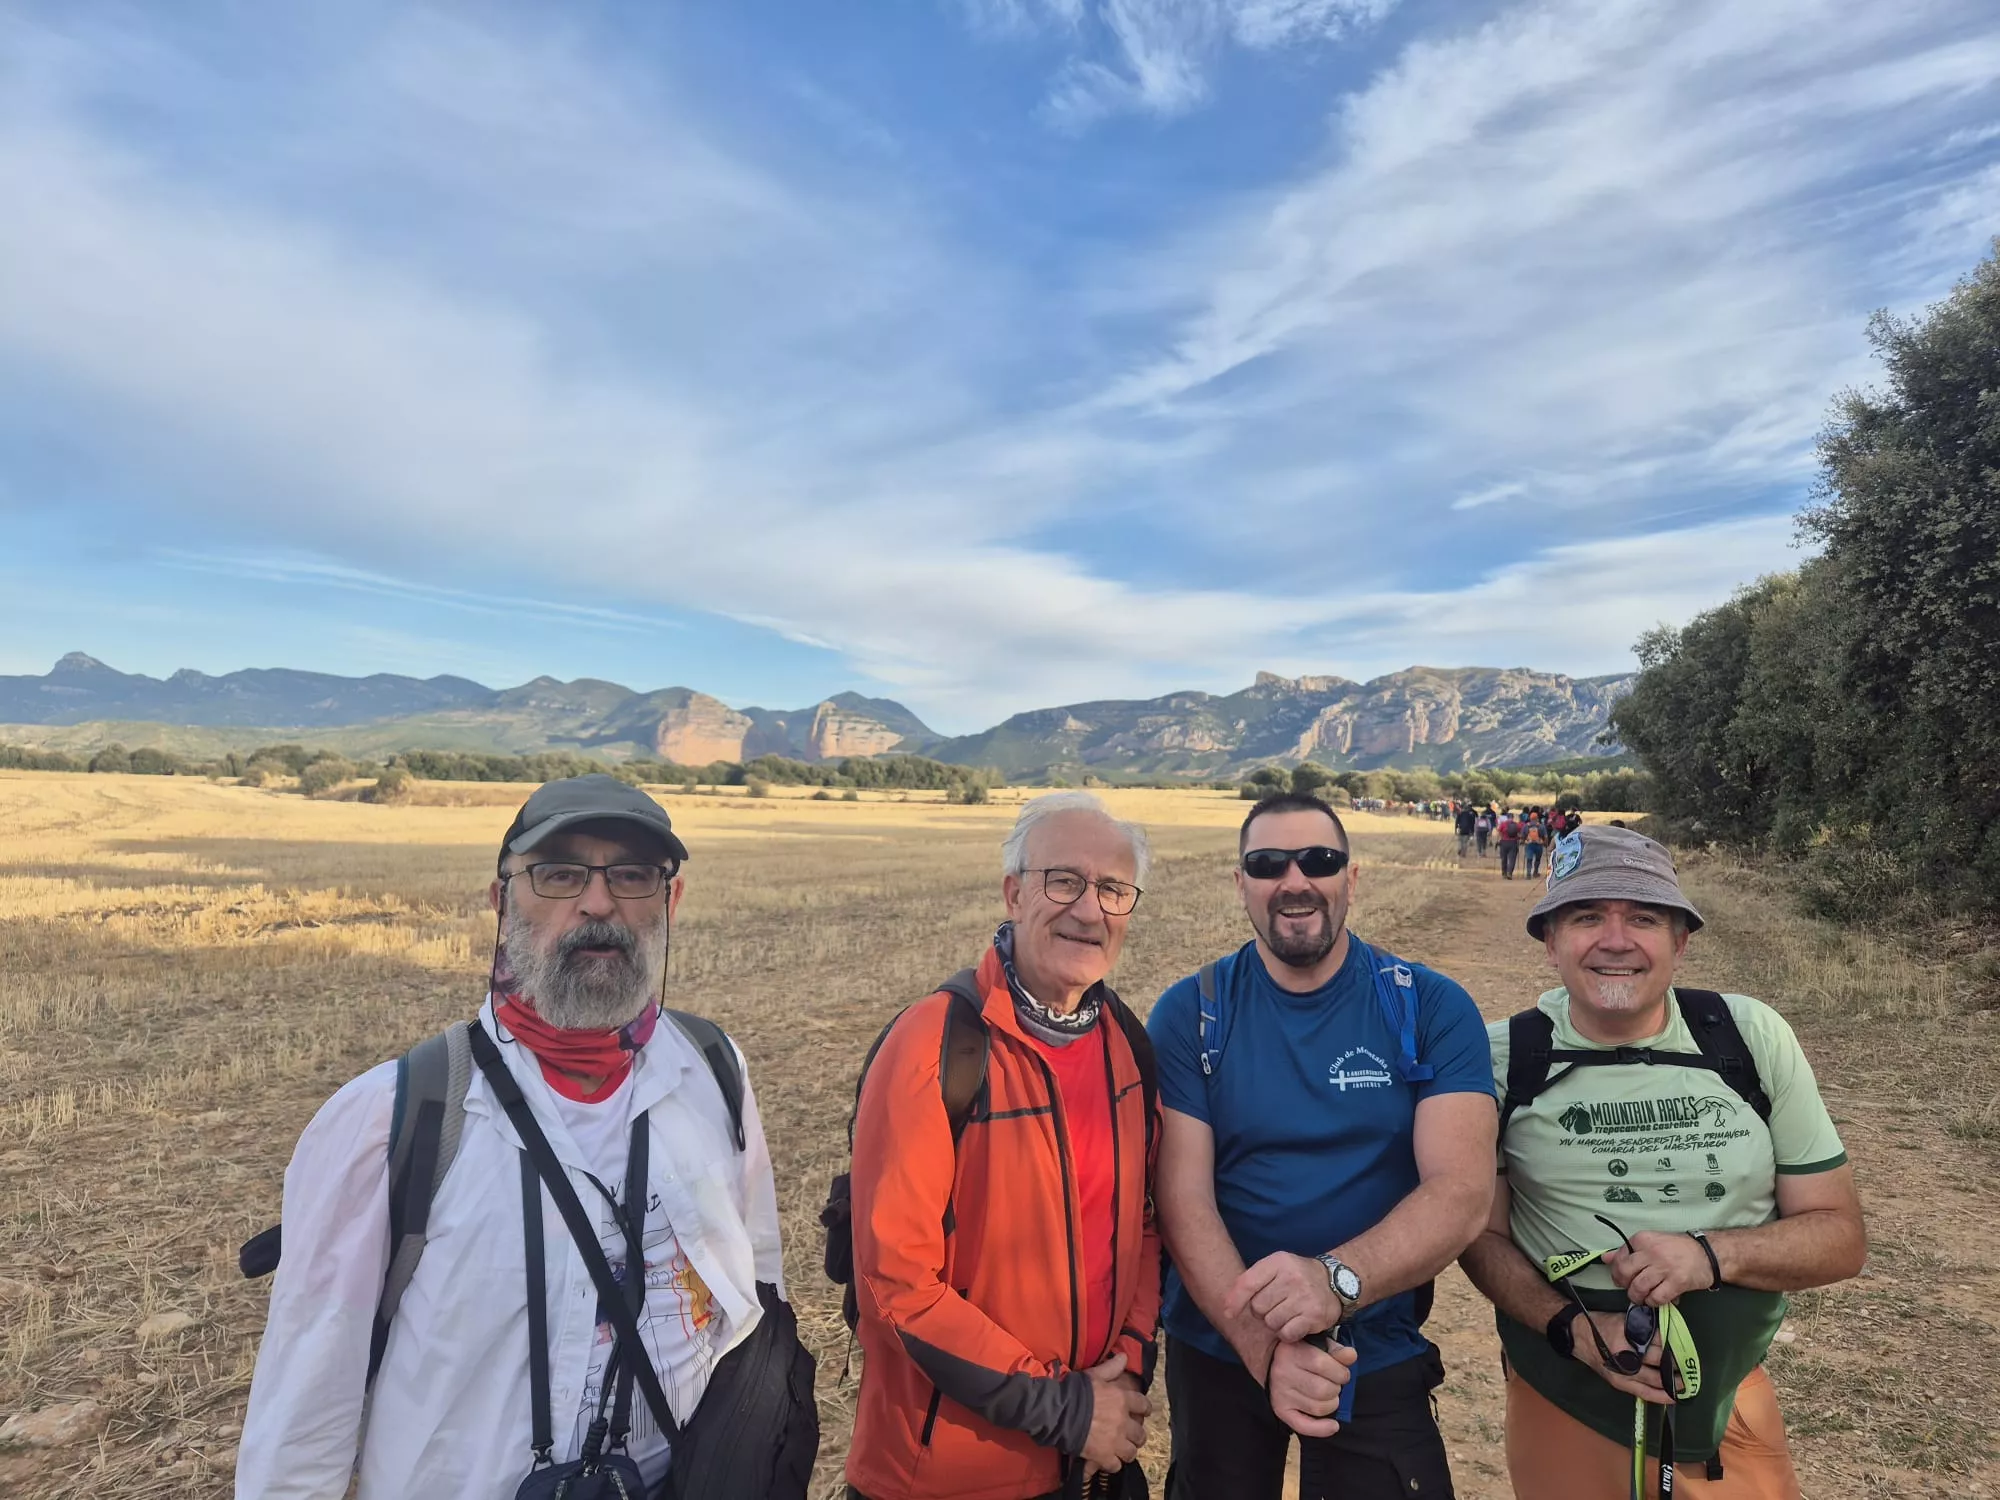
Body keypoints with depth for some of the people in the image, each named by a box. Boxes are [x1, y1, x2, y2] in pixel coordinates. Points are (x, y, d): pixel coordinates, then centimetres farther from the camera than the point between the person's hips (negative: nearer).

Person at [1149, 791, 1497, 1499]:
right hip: (1217, 1354, 1)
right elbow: (1183, 1200, -15)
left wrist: (1336, 1281, -35)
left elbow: (1463, 1191, -19)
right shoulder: (1189, 1014, -11)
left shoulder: (1433, 1009, -10)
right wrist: (1265, 1347, -28)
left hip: (1380, 1361, 0)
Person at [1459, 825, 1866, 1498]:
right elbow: (1481, 1232, -6)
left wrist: (1712, 1255, -21)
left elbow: (1841, 1236, -4)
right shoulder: (1504, 1058, -12)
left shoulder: (1754, 1037, -8)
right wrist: (1573, 1328, -22)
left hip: (1732, 1403, 2)